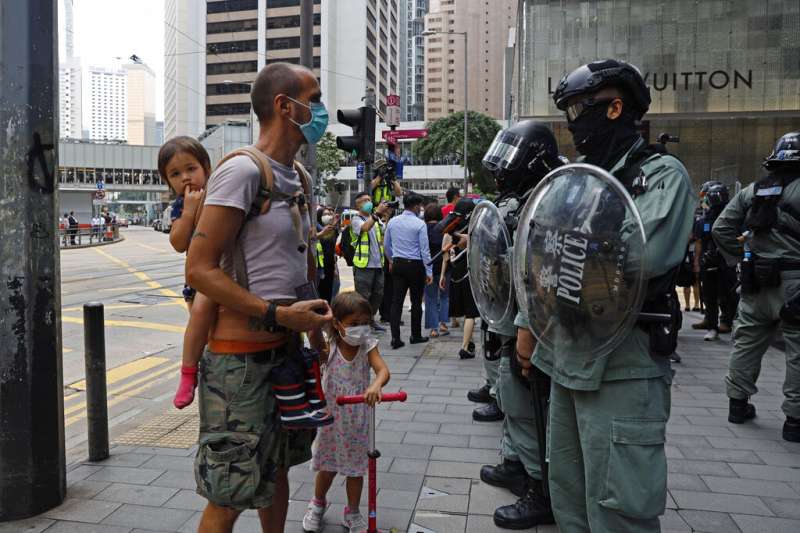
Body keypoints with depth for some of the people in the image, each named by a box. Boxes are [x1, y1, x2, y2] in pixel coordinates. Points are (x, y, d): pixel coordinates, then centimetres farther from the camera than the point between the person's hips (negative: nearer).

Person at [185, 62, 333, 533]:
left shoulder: (299, 176, 12)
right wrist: (279, 315, -21)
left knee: (278, 466, 22)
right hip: (242, 357, -8)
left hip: (288, 349, 8)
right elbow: (200, 269, -20)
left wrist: (314, 325, 17)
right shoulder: (242, 170, -15)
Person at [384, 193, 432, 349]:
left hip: (397, 264, 4)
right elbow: (425, 249, -11)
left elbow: (386, 244, 15)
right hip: (415, 265, -4)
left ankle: (395, 338, -2)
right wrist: (429, 271, -5)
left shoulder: (392, 222, 5)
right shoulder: (419, 224, -11)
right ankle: (416, 336, 19)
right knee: (416, 301, 9)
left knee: (397, 301, 3)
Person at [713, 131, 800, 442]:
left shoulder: (751, 192, 8)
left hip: (756, 282, 6)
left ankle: (738, 404, 25)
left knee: (746, 341, 15)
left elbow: (721, 229, 5)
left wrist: (741, 258, 10)